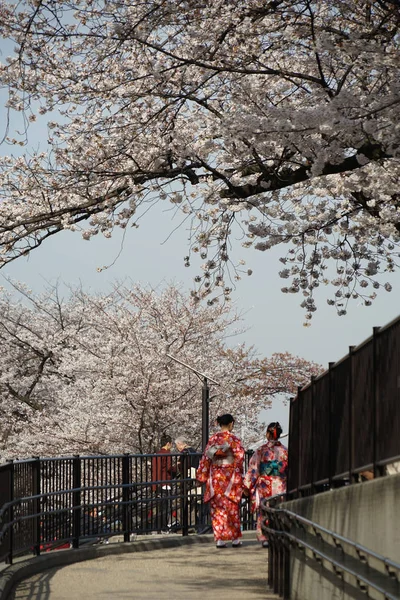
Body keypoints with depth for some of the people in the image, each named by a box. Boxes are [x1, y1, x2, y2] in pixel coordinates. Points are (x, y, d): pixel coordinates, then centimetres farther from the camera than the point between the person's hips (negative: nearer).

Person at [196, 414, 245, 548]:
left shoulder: (213, 439, 4)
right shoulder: (233, 439, -7)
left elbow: (206, 458, 6)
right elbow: (239, 458, -9)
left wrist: (202, 476, 13)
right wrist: (239, 476, -2)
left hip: (215, 477, 3)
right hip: (230, 475, -3)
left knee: (217, 507, 6)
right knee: (232, 507, 5)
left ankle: (219, 539, 3)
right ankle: (235, 538, 8)